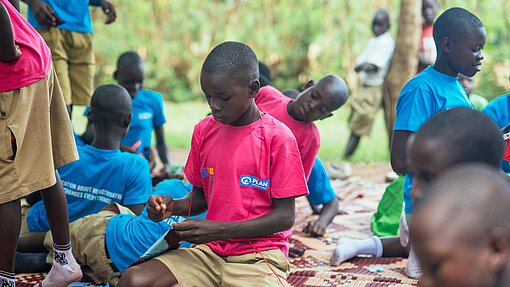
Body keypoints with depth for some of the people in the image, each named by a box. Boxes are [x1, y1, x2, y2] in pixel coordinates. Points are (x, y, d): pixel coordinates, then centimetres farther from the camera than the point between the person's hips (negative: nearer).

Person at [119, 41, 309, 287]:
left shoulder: (277, 137, -8)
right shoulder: (204, 130, 9)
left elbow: (285, 216, -9)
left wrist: (218, 230, -17)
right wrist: (173, 207, -5)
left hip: (258, 257, -4)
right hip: (208, 252, 5)